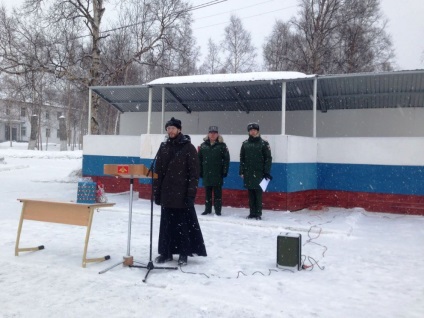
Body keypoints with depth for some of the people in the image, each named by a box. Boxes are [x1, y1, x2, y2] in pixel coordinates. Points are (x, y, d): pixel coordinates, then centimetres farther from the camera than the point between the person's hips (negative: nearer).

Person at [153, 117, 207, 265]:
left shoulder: (188, 147, -4)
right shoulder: (164, 147, 11)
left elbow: (194, 173, -8)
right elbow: (158, 171, 12)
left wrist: (191, 193, -14)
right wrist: (156, 191, 7)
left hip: (182, 194, -5)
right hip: (166, 193, 5)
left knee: (184, 224, 3)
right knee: (166, 224, 11)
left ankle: (183, 254, 14)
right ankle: (166, 252, 21)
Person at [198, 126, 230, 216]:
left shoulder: (222, 145, -2)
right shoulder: (203, 146, 7)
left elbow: (226, 159, -4)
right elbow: (200, 160, 8)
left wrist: (225, 171, -9)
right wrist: (200, 171, 3)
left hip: (218, 174, -3)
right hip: (206, 174, 3)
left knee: (217, 193, 3)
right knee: (207, 193, 11)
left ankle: (218, 210, 10)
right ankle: (207, 209, 20)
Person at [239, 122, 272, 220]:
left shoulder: (263, 143, 0)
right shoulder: (245, 144, 10)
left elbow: (268, 158, -2)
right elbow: (242, 158, 12)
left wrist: (267, 172, -8)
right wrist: (242, 171, 6)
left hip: (259, 173, -3)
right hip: (248, 173, 3)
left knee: (258, 194, -2)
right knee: (251, 194, 8)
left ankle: (258, 213, 5)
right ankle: (252, 212, 15)